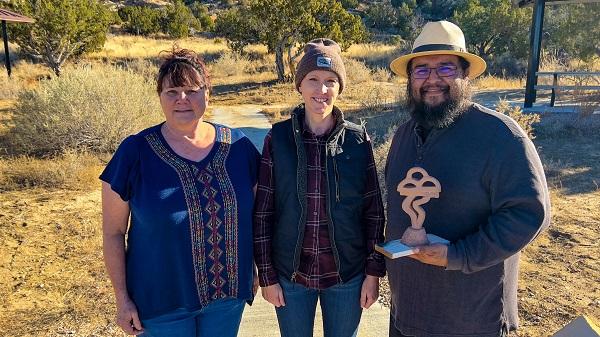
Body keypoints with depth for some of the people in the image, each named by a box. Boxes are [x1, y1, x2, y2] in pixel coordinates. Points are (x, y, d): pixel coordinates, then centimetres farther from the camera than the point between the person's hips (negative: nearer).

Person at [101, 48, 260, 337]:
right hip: (162, 303, -2)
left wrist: (255, 270, 8)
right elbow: (113, 232, -6)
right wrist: (122, 299, -5)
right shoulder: (135, 153, -12)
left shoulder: (238, 145, -5)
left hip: (228, 293, 3)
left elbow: (253, 213, 6)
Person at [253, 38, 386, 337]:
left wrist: (374, 271, -1)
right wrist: (266, 275, -3)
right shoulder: (278, 139, -8)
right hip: (291, 275, 0)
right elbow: (263, 213, -4)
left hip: (347, 276, 0)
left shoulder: (358, 140, -6)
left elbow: (373, 211, -1)